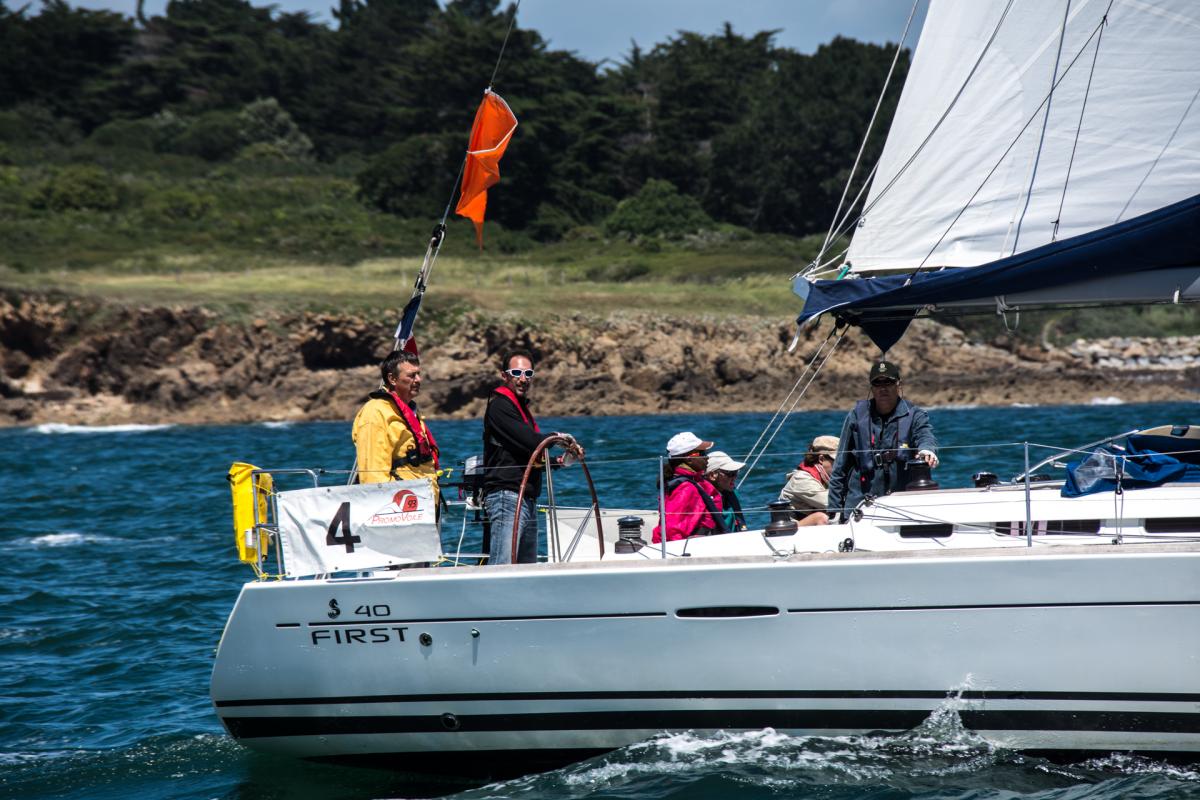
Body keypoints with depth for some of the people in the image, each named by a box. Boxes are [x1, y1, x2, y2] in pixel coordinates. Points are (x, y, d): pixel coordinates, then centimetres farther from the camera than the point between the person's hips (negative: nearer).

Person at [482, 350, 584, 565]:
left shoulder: (522, 407, 23)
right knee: (502, 568, -20)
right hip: (507, 496, -10)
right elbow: (530, 442, -19)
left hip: (527, 500, 10)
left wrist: (558, 461, 9)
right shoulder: (500, 405, -8)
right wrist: (560, 438, -1)